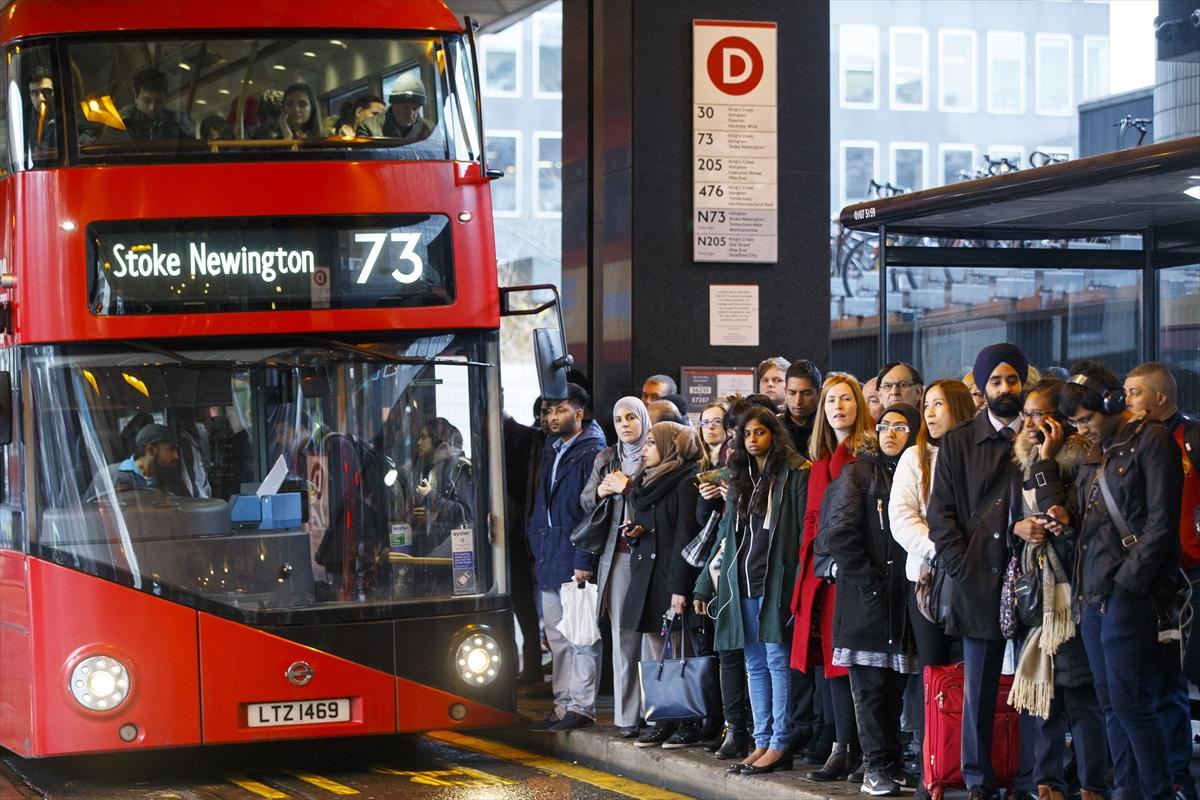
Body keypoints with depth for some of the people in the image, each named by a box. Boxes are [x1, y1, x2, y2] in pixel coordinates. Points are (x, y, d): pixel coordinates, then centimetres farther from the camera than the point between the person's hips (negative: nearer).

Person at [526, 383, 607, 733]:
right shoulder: (551, 449, 16)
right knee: (558, 638, 13)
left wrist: (584, 561, -19)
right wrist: (535, 540, 12)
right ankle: (563, 705, 19)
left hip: (576, 560, -9)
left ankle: (582, 707, 0)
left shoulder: (592, 453, -10)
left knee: (582, 638, -4)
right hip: (549, 559, 9)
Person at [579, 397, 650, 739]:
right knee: (623, 635, -2)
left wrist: (627, 487, -8)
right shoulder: (606, 459, 18)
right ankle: (626, 716, -1)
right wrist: (601, 491, 0)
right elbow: (585, 501, 19)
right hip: (619, 555, 4)